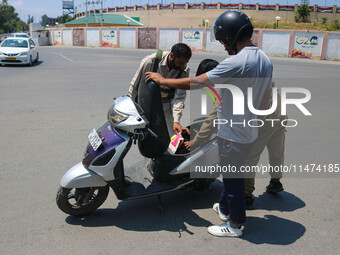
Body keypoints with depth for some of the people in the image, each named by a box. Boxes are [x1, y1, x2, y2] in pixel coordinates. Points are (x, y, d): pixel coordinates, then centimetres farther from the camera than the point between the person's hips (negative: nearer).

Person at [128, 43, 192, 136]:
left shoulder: (184, 70, -13)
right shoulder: (151, 61, -22)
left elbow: (179, 96, -15)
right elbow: (135, 84, -10)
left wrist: (176, 121, -25)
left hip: (165, 105, 2)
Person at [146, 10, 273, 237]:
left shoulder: (236, 63, -26)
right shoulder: (265, 59, 4)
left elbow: (195, 83, -23)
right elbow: (266, 96, 13)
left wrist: (162, 80, -10)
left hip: (233, 133, -9)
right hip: (249, 130, 9)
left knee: (232, 177, 8)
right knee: (231, 172, 25)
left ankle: (235, 225, 26)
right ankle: (225, 208, 45)